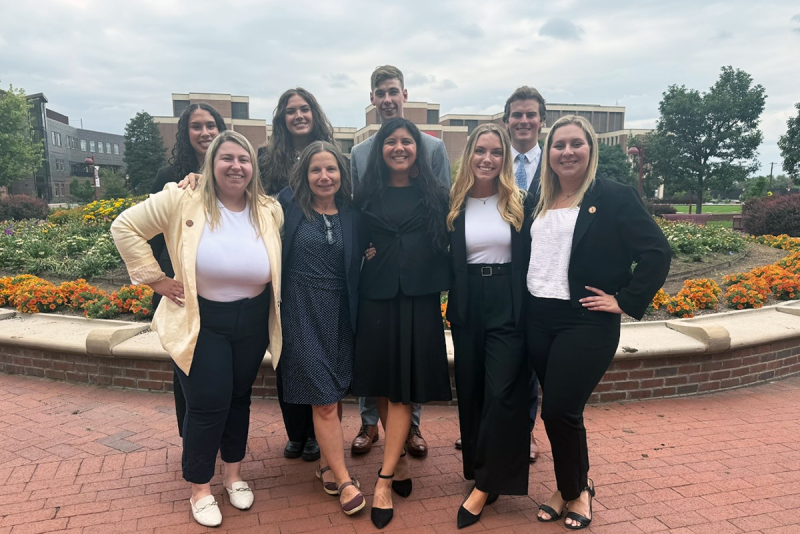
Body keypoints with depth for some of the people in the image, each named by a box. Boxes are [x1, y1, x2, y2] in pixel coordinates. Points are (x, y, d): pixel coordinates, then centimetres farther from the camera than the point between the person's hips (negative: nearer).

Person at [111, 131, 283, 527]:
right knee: (207, 404, -1)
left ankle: (233, 473, 38)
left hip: (252, 322, 4)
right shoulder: (182, 200, -13)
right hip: (199, 321, -3)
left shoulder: (271, 211, -3)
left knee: (239, 397, 16)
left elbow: (282, 264, 10)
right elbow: (126, 227, -7)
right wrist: (156, 279, -10)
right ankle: (200, 488, 23)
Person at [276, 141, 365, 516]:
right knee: (324, 399, -4)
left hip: (340, 313, 4)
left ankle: (326, 463, 33)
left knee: (336, 395, 13)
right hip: (304, 312, -3)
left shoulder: (351, 216, 6)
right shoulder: (289, 206, -2)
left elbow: (356, 268, 12)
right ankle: (344, 480, 9)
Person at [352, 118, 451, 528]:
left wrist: (442, 288, -5)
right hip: (376, 298, 2)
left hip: (418, 299, -2)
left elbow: (446, 244, 4)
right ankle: (400, 459, 28)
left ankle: (385, 479, 5)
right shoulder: (366, 195, 8)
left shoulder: (434, 195, 5)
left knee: (402, 388, -2)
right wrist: (362, 254, -3)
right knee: (381, 385, 8)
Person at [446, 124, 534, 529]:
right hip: (468, 307, 2)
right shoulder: (454, 204, 3)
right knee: (470, 393, 10)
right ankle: (482, 469, 29)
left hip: (509, 306, -2)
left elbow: (533, 258, 1)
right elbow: (446, 259, 4)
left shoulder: (522, 203, 0)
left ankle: (484, 485, 7)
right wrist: (451, 301, -6)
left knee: (501, 393, -6)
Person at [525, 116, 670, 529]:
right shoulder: (539, 199, 10)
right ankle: (571, 488, 31)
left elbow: (657, 252, -9)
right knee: (559, 411, 12)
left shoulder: (614, 197, -6)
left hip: (586, 323, -5)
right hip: (538, 320, 5)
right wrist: (524, 305, 10)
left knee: (559, 411, -4)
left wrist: (625, 302, -10)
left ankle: (575, 491, 22)